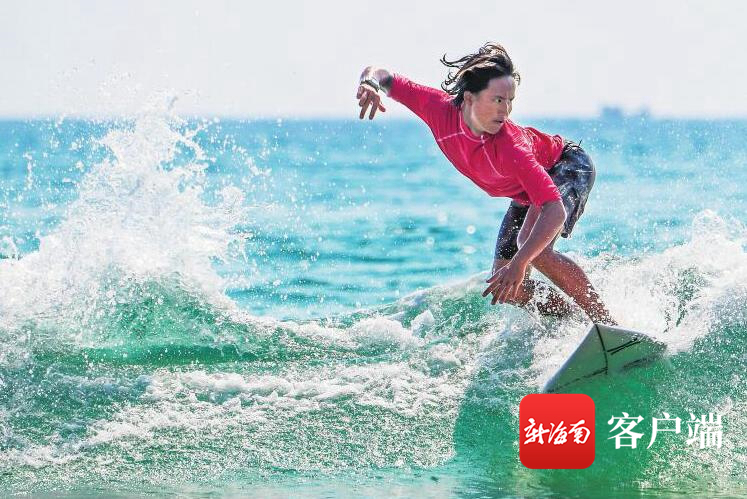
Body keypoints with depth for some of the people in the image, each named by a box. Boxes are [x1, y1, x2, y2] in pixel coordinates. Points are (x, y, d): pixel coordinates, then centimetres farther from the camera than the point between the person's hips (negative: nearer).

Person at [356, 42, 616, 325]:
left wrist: (520, 262, -58)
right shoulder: (439, 108, -28)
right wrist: (370, 84, -42)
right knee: (506, 289, -3)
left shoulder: (511, 147, -41)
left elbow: (555, 211, -47)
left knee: (534, 250, -34)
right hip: (526, 193, 6)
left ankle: (607, 323, -22)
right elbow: (379, 75, -17)